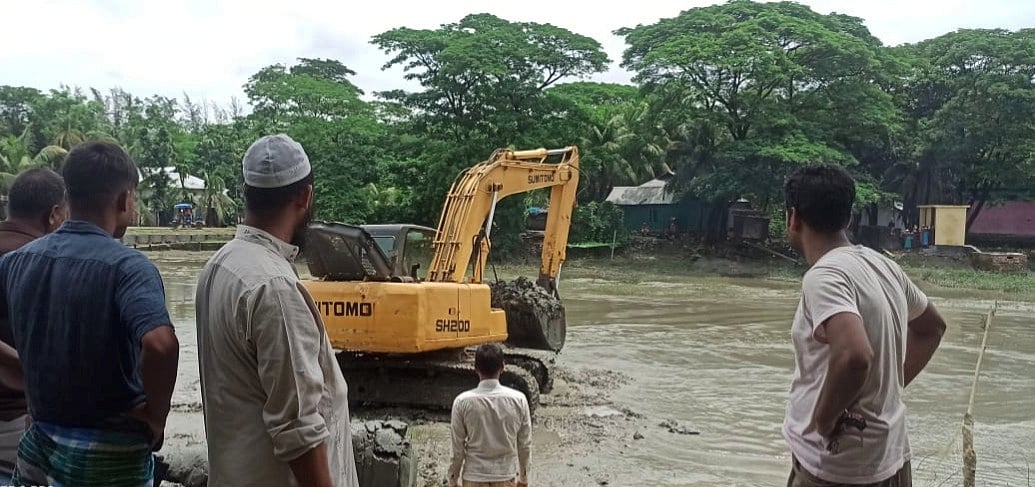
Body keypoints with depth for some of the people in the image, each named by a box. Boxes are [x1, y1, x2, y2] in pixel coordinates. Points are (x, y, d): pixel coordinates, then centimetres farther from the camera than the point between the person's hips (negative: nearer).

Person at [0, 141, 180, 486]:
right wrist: (156, 418, -20)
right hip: (109, 451, -5)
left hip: (41, 438, 5)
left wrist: (35, 370, 9)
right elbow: (160, 345, -35)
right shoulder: (127, 266, -20)